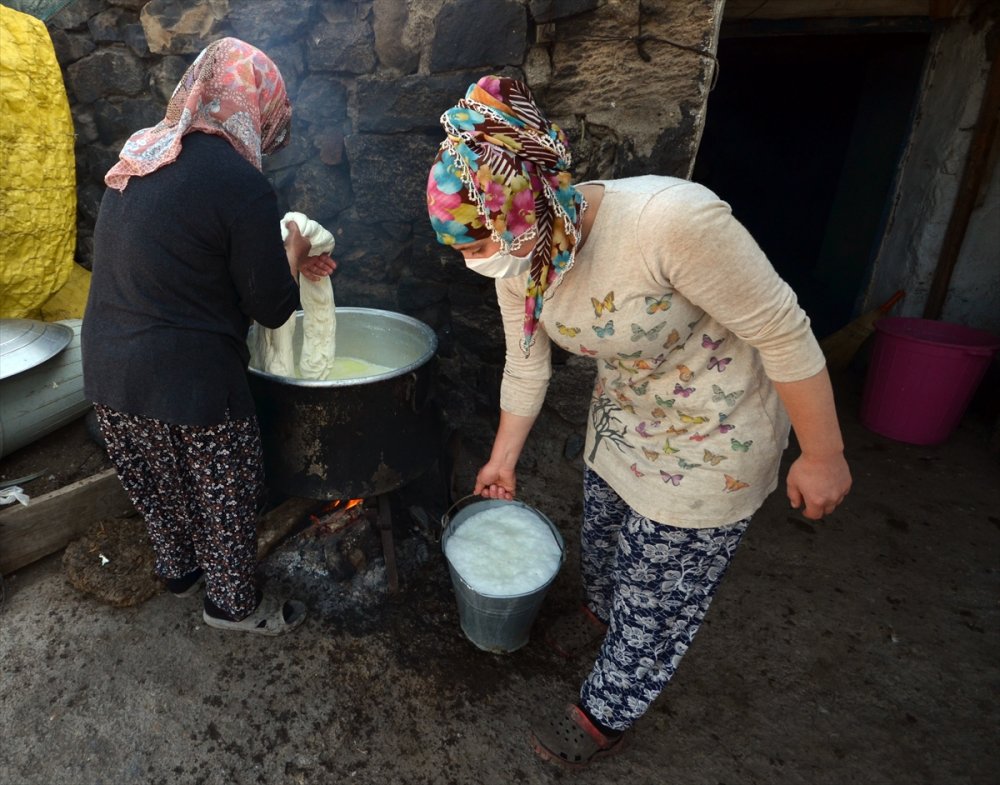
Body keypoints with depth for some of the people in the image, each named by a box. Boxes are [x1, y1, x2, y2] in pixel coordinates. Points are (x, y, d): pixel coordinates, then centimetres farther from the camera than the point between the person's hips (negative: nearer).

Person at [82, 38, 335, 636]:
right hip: (186, 378, -8)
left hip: (108, 368, 8)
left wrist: (278, 255, 15)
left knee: (159, 483, 26)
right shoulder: (241, 184, -19)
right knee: (225, 493, 14)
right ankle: (233, 602, 35)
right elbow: (272, 308, -14)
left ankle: (181, 569, 50)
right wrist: (293, 255, 5)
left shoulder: (141, 152, 6)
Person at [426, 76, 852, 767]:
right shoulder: (517, 259, -13)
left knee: (661, 587, 10)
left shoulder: (669, 219, -37)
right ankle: (603, 610, 61)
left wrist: (823, 455, -17)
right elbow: (526, 369, 1)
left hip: (711, 437, -6)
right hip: (622, 417, 7)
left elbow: (784, 332, -27)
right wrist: (504, 459, 11)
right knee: (603, 530, 27)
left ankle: (605, 717, 36)